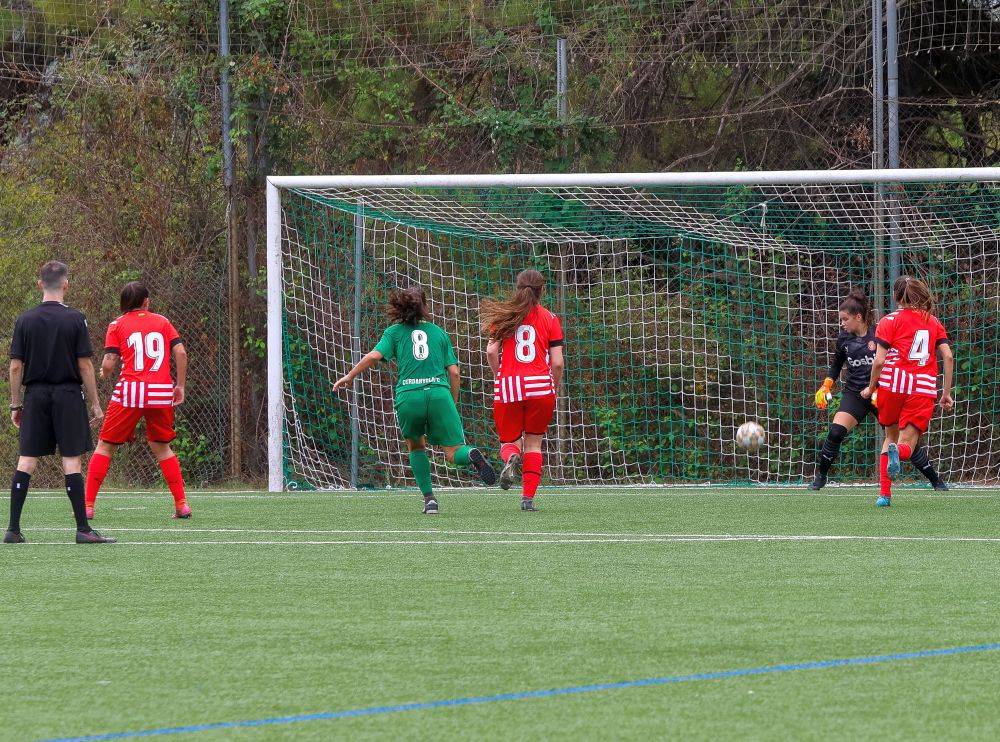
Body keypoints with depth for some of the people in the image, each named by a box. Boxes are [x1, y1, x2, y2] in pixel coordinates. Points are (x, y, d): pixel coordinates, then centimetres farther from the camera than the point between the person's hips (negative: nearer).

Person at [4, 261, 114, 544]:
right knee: (71, 459, -2)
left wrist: (16, 404, 10)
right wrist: (95, 403, 1)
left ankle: (13, 528, 2)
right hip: (68, 394, -2)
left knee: (26, 460, 3)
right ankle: (82, 529, -3)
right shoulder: (75, 319, -5)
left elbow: (16, 366, 2)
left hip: (35, 396, 2)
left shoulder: (25, 320, 2)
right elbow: (85, 365, -5)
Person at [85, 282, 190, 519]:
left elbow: (108, 365, -2)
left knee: (105, 446, 6)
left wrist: (104, 373, 21)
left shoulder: (117, 325, 6)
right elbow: (181, 352, 2)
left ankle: (88, 505, 0)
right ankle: (182, 504, 10)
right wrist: (180, 386, 10)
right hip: (161, 392, 2)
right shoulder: (162, 322, 12)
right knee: (162, 447, 18)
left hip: (130, 392, -2)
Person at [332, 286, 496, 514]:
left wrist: (349, 376, 8)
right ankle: (471, 454, -35)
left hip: (408, 396, 0)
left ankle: (429, 498, 13)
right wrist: (453, 404, 22)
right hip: (439, 393, 0)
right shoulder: (438, 332, 18)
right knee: (453, 454, 1)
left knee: (416, 446, 25)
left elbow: (374, 355, -3)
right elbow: (454, 373, 12)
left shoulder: (394, 332, 13)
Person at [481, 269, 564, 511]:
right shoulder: (549, 319, 3)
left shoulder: (504, 315, 6)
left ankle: (511, 458, -23)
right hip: (540, 385, 0)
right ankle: (528, 497, 2)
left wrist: (499, 376, 11)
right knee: (533, 443, 12)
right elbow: (557, 362, 0)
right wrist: (555, 390, 14)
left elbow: (491, 351, -4)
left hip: (508, 386, 0)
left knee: (509, 442, 13)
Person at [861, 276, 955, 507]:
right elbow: (948, 357, 6)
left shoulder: (889, 321, 4)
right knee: (907, 447, 2)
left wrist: (871, 388, 12)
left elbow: (879, 361, -3)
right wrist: (947, 393, 10)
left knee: (890, 436, 19)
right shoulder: (933, 322, 15)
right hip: (924, 389, 1)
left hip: (893, 384, -1)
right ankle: (899, 451, -36)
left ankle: (884, 494, 10)